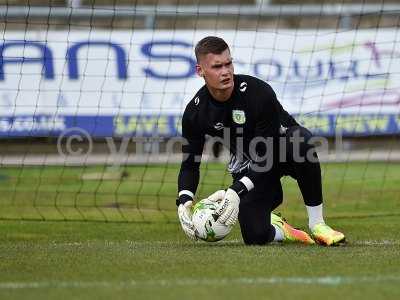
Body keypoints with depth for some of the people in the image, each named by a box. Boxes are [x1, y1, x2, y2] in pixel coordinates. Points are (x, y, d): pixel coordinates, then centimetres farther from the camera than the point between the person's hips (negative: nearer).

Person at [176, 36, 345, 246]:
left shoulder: (258, 93, -29)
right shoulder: (195, 113, -16)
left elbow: (267, 156, -27)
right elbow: (190, 164, -7)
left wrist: (237, 191, -39)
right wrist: (184, 202, -27)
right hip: (248, 164, 3)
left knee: (299, 141, -41)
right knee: (256, 237, -16)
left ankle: (316, 225, -28)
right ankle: (278, 229, 25)